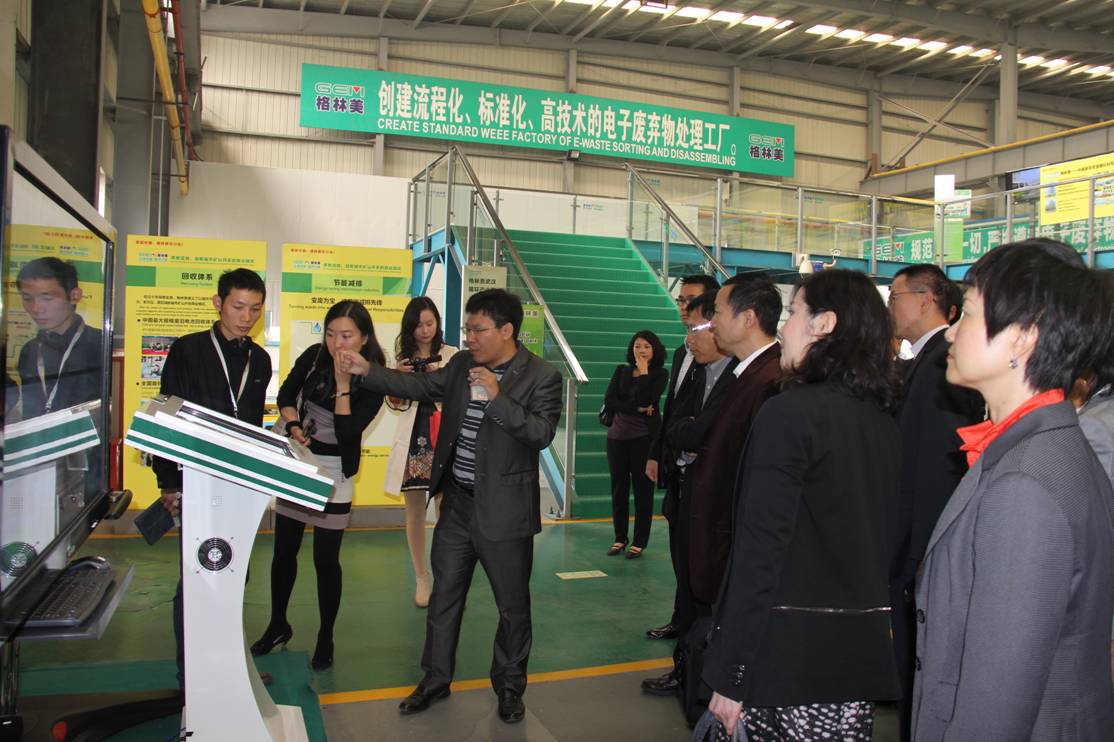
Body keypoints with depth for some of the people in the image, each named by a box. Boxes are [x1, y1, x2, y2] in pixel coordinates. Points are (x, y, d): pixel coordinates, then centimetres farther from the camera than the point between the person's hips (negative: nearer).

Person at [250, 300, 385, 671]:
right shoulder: (314, 356, -6)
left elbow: (347, 433, -22)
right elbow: (285, 396, 6)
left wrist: (343, 384, -25)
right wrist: (293, 426, -12)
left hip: (334, 473, -4)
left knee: (326, 559, 1)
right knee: (284, 550, 13)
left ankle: (325, 639, 20)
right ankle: (278, 625, 34)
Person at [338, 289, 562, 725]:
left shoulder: (542, 377, -13)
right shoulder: (461, 365, 4)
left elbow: (542, 433, -22)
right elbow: (420, 386, 11)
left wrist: (496, 398, -29)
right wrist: (366, 371, 3)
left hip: (503, 511, -5)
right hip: (456, 504, 5)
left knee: (513, 606, 10)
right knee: (444, 596, 17)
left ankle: (509, 686, 31)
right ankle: (436, 679, 35)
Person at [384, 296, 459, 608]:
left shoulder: (452, 356, 1)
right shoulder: (403, 357, 10)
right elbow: (396, 404, 11)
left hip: (444, 440, -3)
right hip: (412, 440, 3)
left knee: (445, 511, -10)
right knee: (415, 511, 9)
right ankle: (421, 578, 22)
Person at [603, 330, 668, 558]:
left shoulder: (660, 374, 1)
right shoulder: (621, 371, 9)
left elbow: (646, 399, -16)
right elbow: (609, 401, -4)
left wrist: (643, 372, -9)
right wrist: (638, 409, -12)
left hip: (645, 437, -3)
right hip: (618, 436, 3)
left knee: (643, 489, 2)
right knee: (619, 487, 8)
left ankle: (639, 542, 11)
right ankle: (620, 538, 20)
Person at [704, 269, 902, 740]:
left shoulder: (790, 412, -16)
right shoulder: (884, 421, 6)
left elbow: (761, 552, -18)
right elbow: (883, 541, 13)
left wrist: (730, 678, -13)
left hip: (791, 655, -7)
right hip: (863, 651, 7)